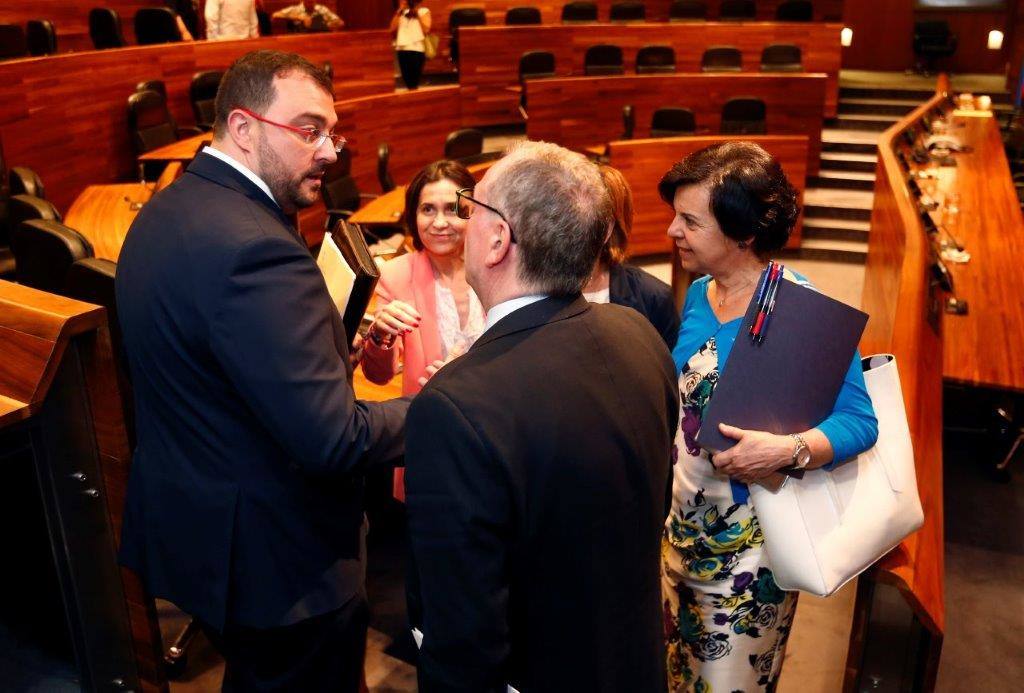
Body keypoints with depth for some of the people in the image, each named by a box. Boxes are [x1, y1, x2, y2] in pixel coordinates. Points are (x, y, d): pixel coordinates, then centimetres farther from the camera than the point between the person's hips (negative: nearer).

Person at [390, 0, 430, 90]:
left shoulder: (424, 11, 7)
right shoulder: (402, 12, 19)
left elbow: (426, 30, -7)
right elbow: (393, 29, 9)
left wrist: (417, 14, -4)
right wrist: (399, 12, 4)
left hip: (416, 48, -4)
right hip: (402, 48, 4)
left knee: (414, 82, -8)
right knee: (406, 79, 5)